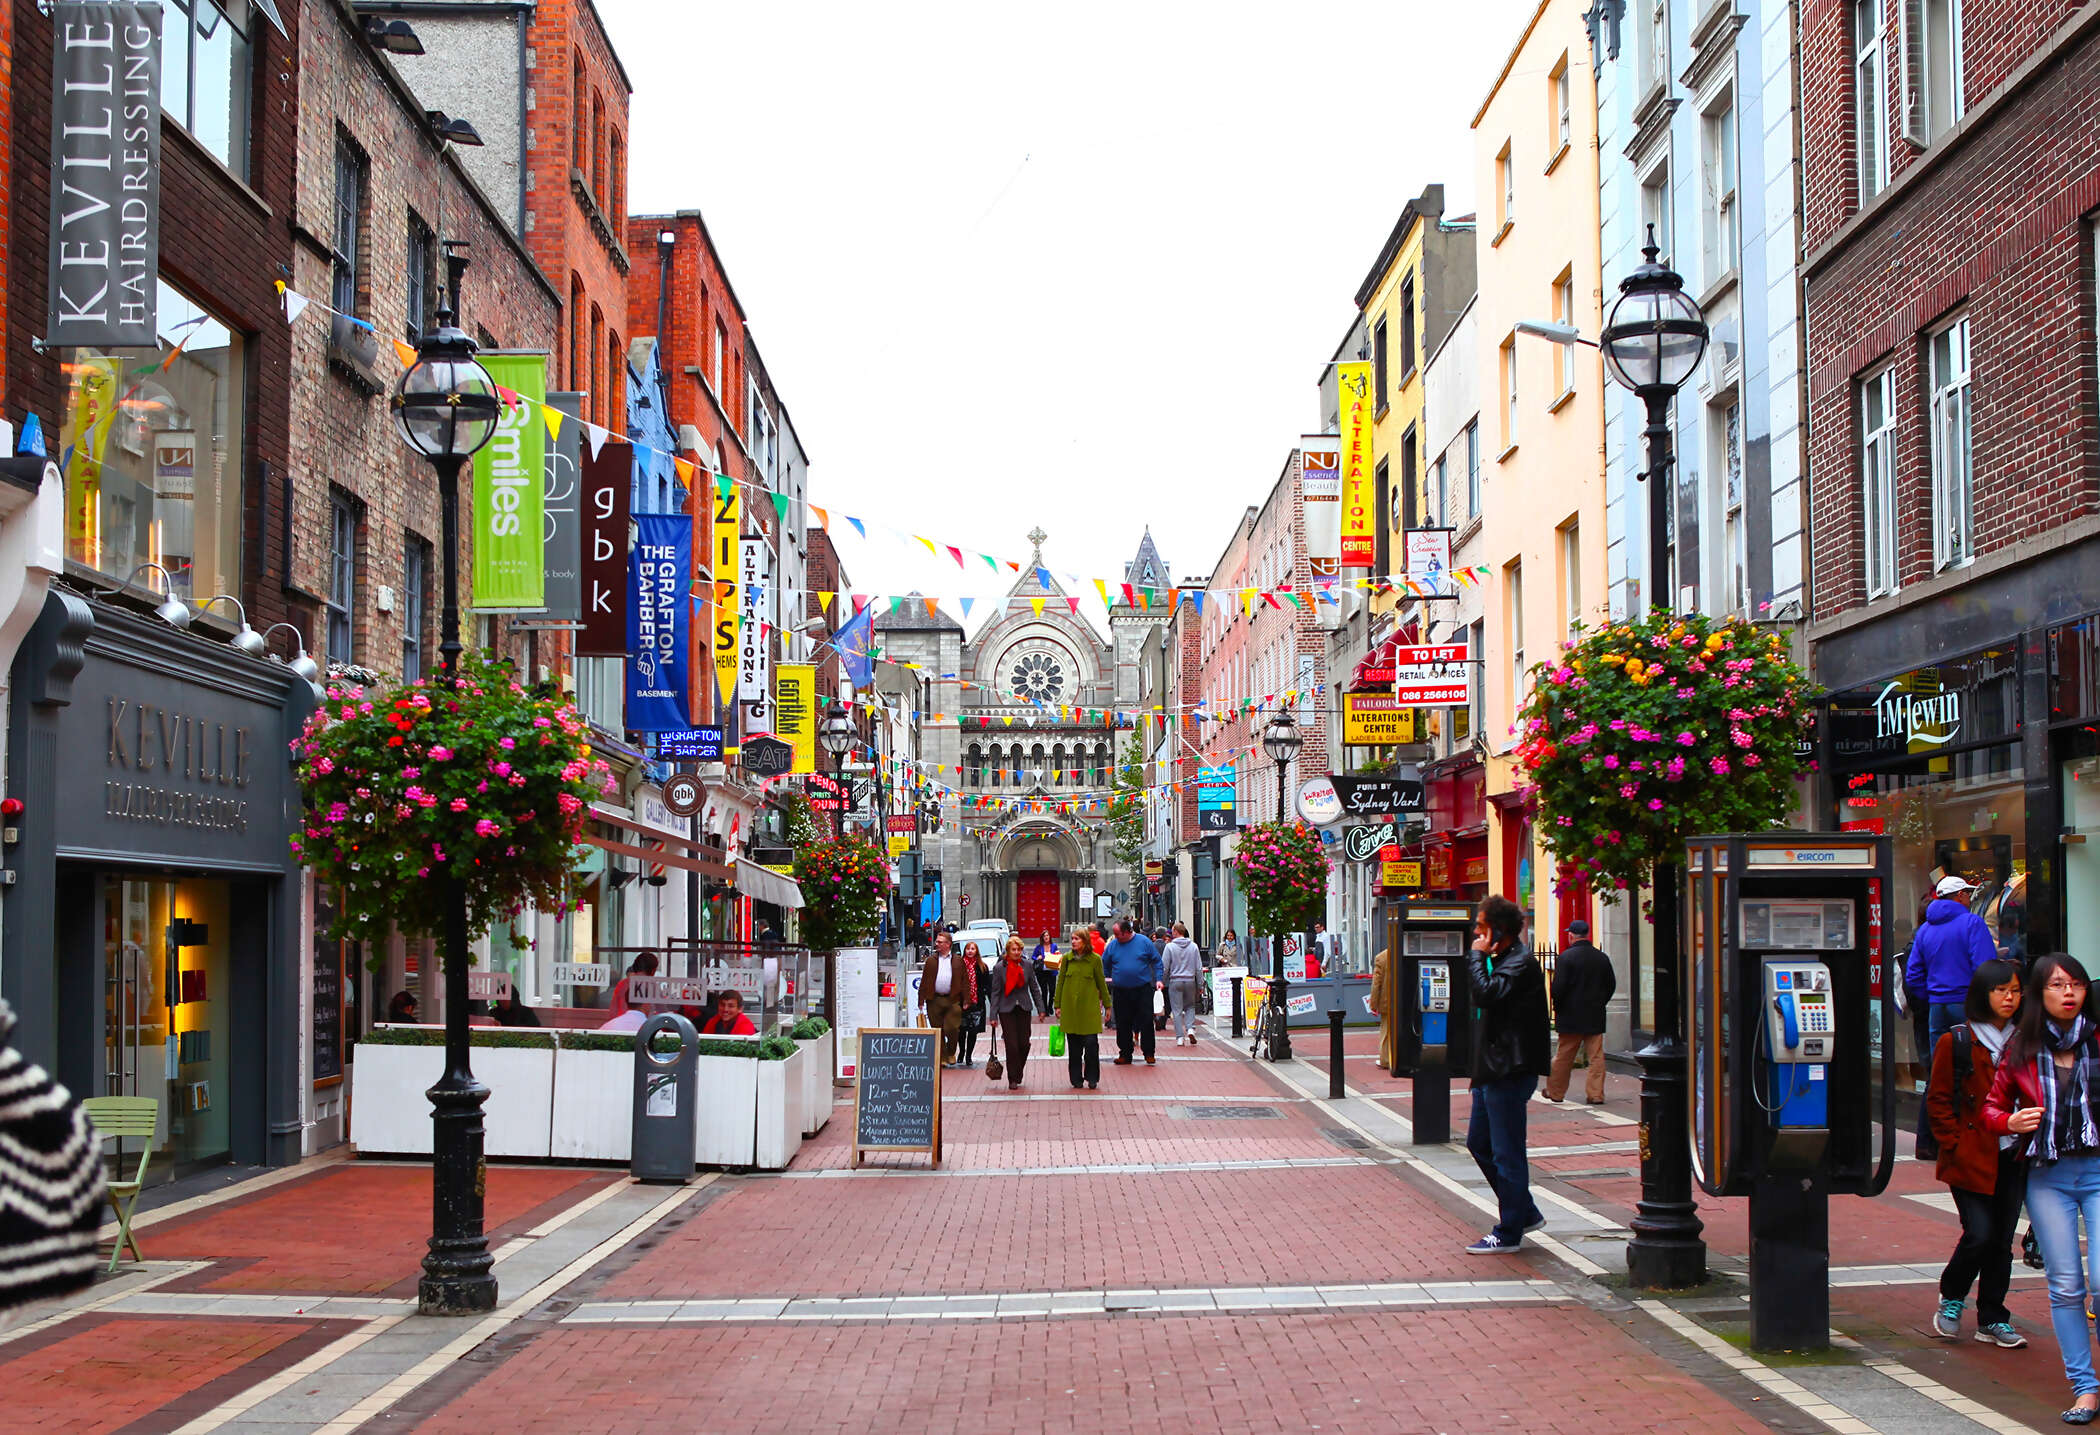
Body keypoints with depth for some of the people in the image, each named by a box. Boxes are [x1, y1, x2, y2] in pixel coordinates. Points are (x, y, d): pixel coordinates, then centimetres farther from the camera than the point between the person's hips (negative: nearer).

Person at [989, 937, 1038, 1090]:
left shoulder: (1026, 965, 2)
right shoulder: (999, 967, -5)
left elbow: (1034, 988, 8)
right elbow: (995, 992, -3)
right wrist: (993, 1015, -6)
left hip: (1024, 1008, 2)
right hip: (1007, 1010, -2)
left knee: (1024, 1043, 0)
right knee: (1012, 1045, -5)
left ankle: (1018, 1075, 22)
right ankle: (1012, 1080, 5)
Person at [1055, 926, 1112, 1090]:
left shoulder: (1095, 959, -2)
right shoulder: (1067, 958, 4)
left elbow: (1101, 983, 6)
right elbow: (1060, 982, 9)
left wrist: (1107, 1005, 8)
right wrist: (1058, 1005, 7)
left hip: (1089, 1007, -2)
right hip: (1070, 1007, 2)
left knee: (1091, 1043, -7)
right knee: (1073, 1045, 5)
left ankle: (1092, 1078, 5)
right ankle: (1076, 1079, 15)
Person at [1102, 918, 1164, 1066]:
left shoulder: (1144, 942, -1)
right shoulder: (1113, 945, 5)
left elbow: (1156, 962, 4)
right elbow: (1104, 965, 14)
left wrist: (1159, 979, -5)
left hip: (1143, 990, -2)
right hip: (1121, 991, 2)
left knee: (1146, 1022, -2)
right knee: (1123, 1025, 5)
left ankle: (1149, 1054, 9)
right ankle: (1125, 1053, 16)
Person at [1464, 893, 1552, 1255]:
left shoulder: (1520, 963, -15)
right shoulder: (1503, 959, 16)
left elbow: (1487, 994, -28)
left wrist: (1476, 956, -18)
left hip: (1509, 1072, -11)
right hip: (1493, 1069, 11)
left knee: (1506, 1153, -3)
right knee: (1479, 1143, 16)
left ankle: (1509, 1232, 5)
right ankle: (1525, 1212, 25)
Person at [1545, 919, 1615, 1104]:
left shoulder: (1566, 957, -12)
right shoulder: (1602, 957, 4)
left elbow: (1558, 987, -14)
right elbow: (1611, 985, 10)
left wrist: (1557, 1007, 1)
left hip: (1571, 1016, -3)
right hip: (1596, 1017, 3)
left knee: (1563, 1056, 7)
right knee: (1596, 1057, 5)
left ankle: (1555, 1092, 17)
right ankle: (1596, 1094, 3)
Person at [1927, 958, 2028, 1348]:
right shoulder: (1956, 1043, -4)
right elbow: (1938, 1101, -1)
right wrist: (1955, 1145, -8)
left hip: (2012, 1158, 4)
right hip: (1972, 1158, -4)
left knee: (2002, 1241, 5)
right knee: (1980, 1236, -10)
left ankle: (1993, 1320, 17)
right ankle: (1951, 1298, 16)